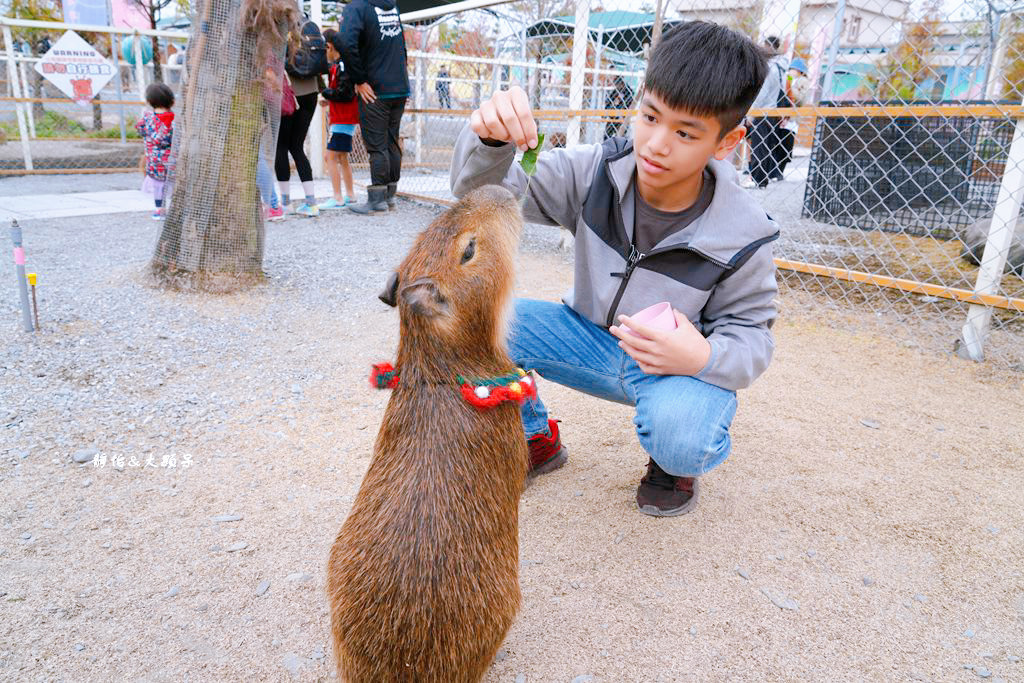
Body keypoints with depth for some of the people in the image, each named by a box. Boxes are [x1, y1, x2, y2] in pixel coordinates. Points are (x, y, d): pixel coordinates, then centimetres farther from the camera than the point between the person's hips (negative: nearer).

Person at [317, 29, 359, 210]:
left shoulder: (341, 66, -15)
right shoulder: (338, 65, 15)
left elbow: (345, 94, -21)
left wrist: (325, 92, -11)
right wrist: (330, 100, 12)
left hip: (343, 119, -10)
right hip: (345, 118, 10)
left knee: (331, 156, -10)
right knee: (342, 158, 16)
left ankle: (338, 198, -11)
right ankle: (349, 195, 23)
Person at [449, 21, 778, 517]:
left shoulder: (742, 236, -18)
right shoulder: (595, 173, -14)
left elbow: (750, 333, -7)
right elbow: (485, 193, -14)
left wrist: (704, 357, -32)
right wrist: (490, 141, -39)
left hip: (677, 365, -2)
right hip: (590, 339, 3)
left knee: (680, 441, -37)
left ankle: (672, 462, 7)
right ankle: (536, 439, 7)